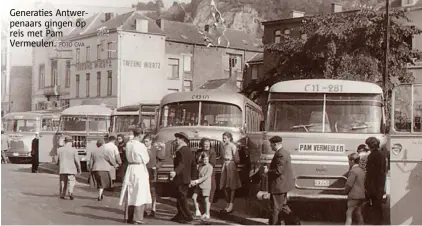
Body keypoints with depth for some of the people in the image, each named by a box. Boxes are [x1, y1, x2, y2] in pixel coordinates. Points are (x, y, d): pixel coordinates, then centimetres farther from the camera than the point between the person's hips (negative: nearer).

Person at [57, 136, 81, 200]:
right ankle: (70, 192, -18)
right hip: (71, 169, -3)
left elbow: (57, 160, 6)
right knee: (71, 181, 2)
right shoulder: (74, 150, -7)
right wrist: (79, 169, 5)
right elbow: (77, 161, -6)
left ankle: (62, 195, 14)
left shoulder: (59, 150, 2)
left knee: (63, 182, 13)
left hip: (62, 169, 3)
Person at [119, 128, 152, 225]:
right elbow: (146, 159, -7)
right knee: (139, 195, 1)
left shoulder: (128, 144, 1)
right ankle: (137, 219, 3)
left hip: (130, 169, 6)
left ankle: (129, 217, 22)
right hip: (140, 169, -6)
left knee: (130, 194, 14)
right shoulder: (141, 146, -17)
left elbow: (128, 157, 10)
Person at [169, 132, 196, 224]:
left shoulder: (181, 150, -16)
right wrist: (190, 176, 25)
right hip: (187, 178, 10)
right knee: (181, 198, 16)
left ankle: (187, 217, -3)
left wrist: (175, 172, -44)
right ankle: (180, 215, 23)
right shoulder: (189, 151, 15)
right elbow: (194, 166, 19)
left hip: (180, 178, -10)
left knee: (182, 198, -5)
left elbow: (182, 164, -30)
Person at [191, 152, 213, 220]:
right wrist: (193, 182, 1)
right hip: (199, 185, 7)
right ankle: (197, 211, 16)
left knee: (206, 199, 0)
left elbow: (206, 177, -18)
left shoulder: (210, 167, -12)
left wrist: (196, 181, -20)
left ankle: (207, 214, 12)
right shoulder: (200, 166, 10)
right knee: (194, 197, 1)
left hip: (206, 185, -7)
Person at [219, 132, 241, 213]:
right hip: (225, 165, 8)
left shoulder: (232, 146, -10)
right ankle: (227, 205, 18)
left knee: (231, 186, -4)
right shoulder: (224, 146, 13)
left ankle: (231, 206, -3)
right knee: (225, 186, 9)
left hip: (231, 165, -8)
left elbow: (236, 159, -13)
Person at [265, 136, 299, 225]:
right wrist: (270, 168, 12)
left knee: (275, 208, 1)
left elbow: (278, 170, -27)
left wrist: (268, 171, -13)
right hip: (283, 185, 11)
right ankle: (294, 222, 19)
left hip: (278, 186, -11)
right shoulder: (285, 152, 11)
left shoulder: (280, 154, -22)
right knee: (283, 206, 19)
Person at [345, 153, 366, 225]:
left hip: (354, 196, -9)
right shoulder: (362, 171, 13)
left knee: (349, 214, -9)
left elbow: (349, 184, -16)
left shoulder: (353, 171, -14)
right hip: (362, 195, 9)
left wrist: (346, 191, 2)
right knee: (358, 213, 15)